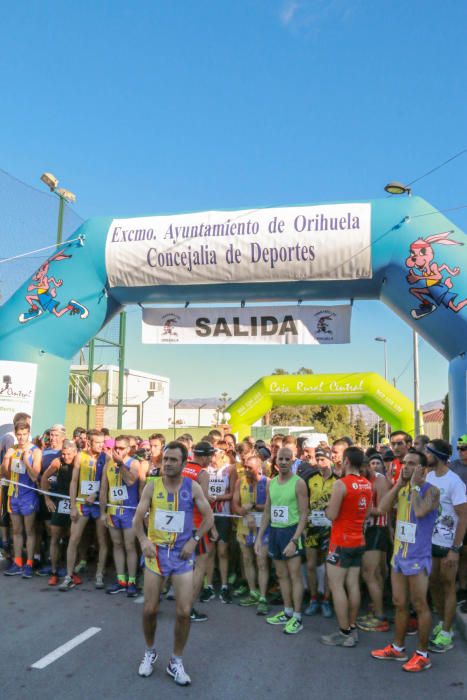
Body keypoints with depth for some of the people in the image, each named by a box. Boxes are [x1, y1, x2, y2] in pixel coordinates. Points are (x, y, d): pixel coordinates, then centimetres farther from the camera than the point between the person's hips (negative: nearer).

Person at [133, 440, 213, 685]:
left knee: (184, 611, -3)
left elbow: (208, 517, 2)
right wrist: (143, 541, -18)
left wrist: (194, 540, -9)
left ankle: (176, 661, 18)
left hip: (182, 554, -1)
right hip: (156, 552, 1)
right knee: (149, 609, 7)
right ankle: (150, 652, 34)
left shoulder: (192, 487, -5)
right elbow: (137, 518, -2)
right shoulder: (152, 486, -3)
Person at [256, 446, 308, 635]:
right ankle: (287, 613, 26)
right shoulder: (271, 483, 7)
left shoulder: (298, 483, -11)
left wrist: (294, 540, -20)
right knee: (281, 575, 14)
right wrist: (259, 537, 8)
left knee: (294, 575, -2)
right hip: (274, 531, 6)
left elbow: (304, 514, -13)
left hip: (291, 530, -6)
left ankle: (297, 618, 7)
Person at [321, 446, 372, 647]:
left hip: (341, 542, -7)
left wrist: (327, 506, 2)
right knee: (353, 585, 12)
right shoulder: (367, 484, 5)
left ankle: (344, 633, 3)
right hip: (358, 541, 8)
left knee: (336, 586, 0)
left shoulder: (340, 484, -18)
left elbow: (331, 515, -18)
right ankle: (352, 629, 18)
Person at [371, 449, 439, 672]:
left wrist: (415, 484, -19)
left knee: (420, 606, 5)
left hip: (418, 557, -7)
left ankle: (422, 654, 18)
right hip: (399, 554, 7)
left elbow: (420, 511, -31)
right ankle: (397, 648, 30)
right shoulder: (401, 489, 7)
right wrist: (399, 484, -7)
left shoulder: (430, 490, -12)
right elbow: (382, 508, -6)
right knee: (399, 604, 16)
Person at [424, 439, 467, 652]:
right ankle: (443, 622, 34)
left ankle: (446, 634, 17)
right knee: (433, 583, 15)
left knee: (448, 586, 5)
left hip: (448, 544, -6)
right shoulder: (429, 477, 1)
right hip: (430, 541, 6)